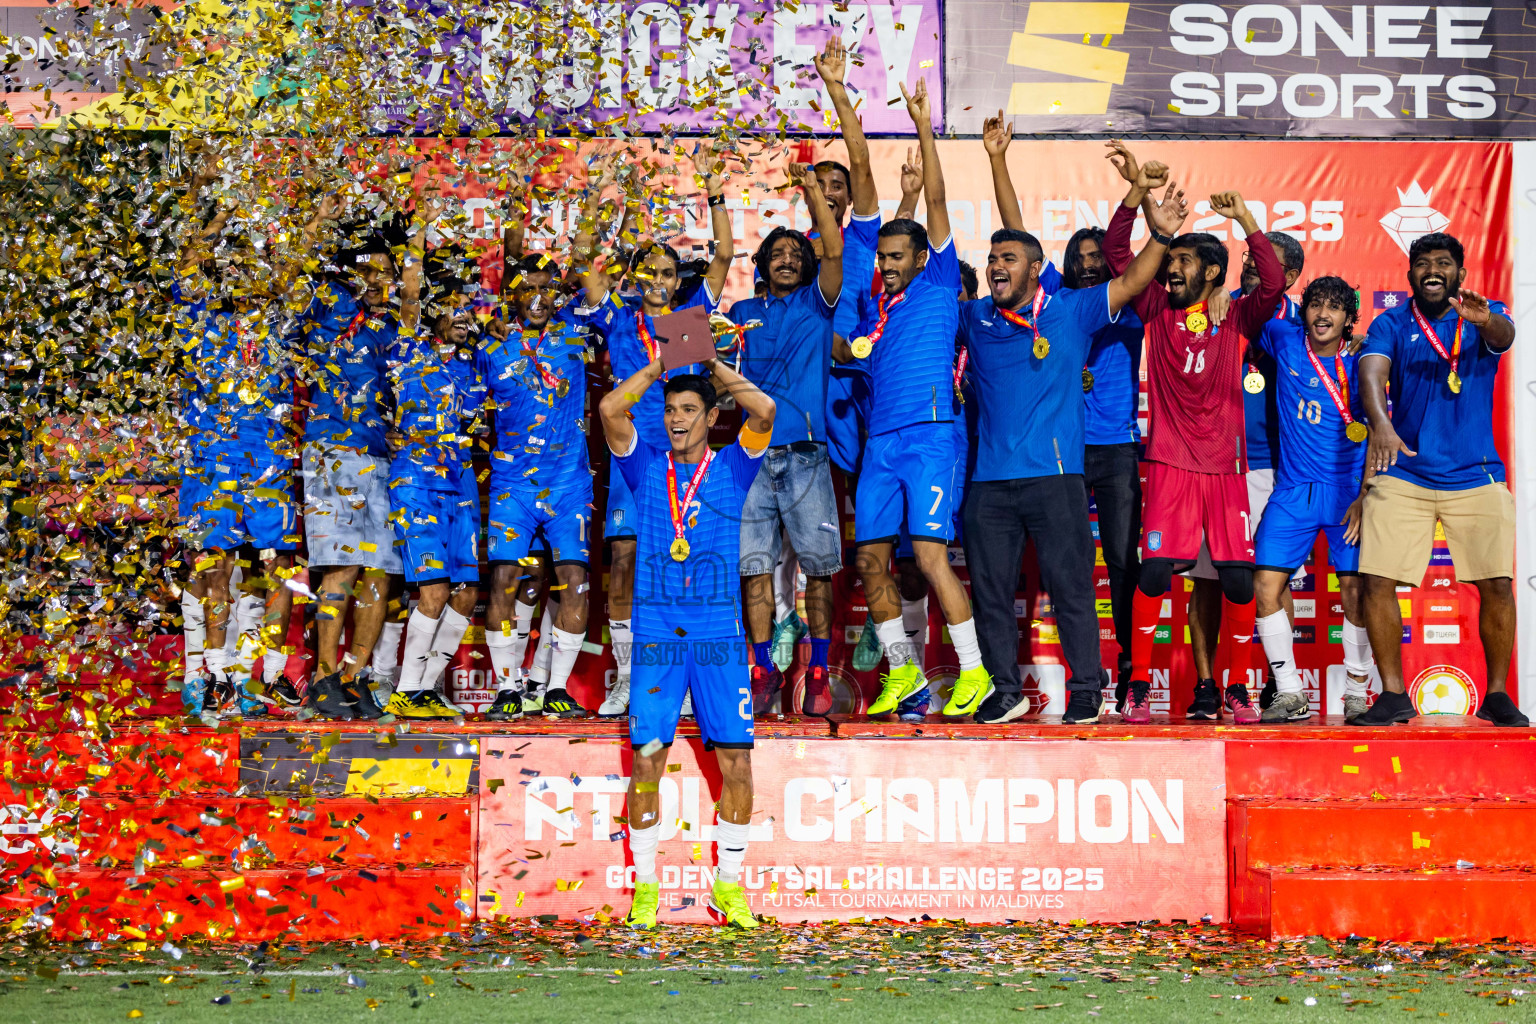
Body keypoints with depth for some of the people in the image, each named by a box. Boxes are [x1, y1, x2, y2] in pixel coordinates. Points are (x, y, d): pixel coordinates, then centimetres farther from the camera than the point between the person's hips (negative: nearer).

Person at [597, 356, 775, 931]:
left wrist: (712, 365, 5)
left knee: (736, 759, -4)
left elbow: (763, 410, -7)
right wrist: (661, 365, 5)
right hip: (655, 635, 0)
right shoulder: (647, 468, 11)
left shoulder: (731, 469, 10)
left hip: (720, 635, 0)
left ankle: (728, 883, 8)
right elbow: (611, 408, -4)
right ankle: (645, 884, 5)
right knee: (646, 758, -5)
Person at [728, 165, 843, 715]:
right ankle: (763, 671, 5)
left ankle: (818, 673, 3)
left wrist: (812, 188, -6)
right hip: (752, 452, 2)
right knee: (754, 565, -1)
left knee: (816, 566, -3)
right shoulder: (744, 313, 18)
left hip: (804, 452, -2)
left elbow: (834, 250, -3)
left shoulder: (815, 304, 10)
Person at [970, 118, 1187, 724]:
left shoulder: (1070, 312, 5)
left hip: (1054, 474, -4)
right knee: (990, 590, 4)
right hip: (990, 479, 4)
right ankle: (1005, 691, 12)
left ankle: (1087, 690, 2)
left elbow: (1133, 281, 2)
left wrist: (1159, 235, -16)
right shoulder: (976, 321, 14)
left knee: (1070, 586, -3)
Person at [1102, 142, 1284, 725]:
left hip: (1225, 467, 0)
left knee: (1238, 580, -3)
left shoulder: (1237, 319, 6)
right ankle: (1138, 687, -3)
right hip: (1171, 464, 0)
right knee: (1154, 573, -10)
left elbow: (1273, 284, -12)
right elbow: (1116, 253, 3)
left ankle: (1237, 689, 9)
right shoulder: (1158, 311, 9)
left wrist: (1245, 220, -17)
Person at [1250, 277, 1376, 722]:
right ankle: (1289, 694, 2)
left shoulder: (1359, 363, -1)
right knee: (1267, 585, -7)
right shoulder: (1284, 340, 3)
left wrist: (1365, 497, -9)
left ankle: (1356, 694, 5)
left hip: (1347, 493, -2)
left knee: (1356, 591, -9)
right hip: (1293, 491, 2)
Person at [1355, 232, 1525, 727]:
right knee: (1378, 581, -9)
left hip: (1475, 476, 0)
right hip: (1403, 476, 0)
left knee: (1497, 584, -5)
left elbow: (1503, 338, -21)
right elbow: (1371, 376, -14)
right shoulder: (1391, 324, 3)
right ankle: (1393, 695, 3)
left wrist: (1484, 320, -46)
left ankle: (1497, 695, 11)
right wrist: (1380, 425, -35)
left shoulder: (1486, 317, 3)